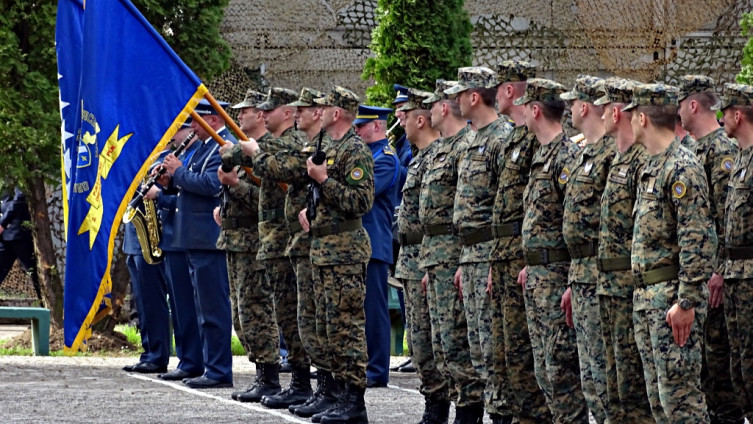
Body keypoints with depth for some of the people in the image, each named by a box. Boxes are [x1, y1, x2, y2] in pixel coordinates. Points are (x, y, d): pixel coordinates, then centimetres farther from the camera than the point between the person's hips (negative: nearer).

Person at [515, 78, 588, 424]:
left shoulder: (567, 156, -15)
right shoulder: (541, 155, 17)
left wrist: (574, 281, -22)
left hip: (557, 274, -10)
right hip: (538, 276, 10)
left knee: (561, 367, -9)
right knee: (544, 368, 11)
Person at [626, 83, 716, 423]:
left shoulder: (682, 168, -14)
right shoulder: (651, 167, 16)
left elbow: (698, 240, -20)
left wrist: (686, 302, -23)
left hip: (673, 294, -10)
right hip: (647, 298, 10)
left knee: (680, 395, -10)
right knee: (658, 396, 11)